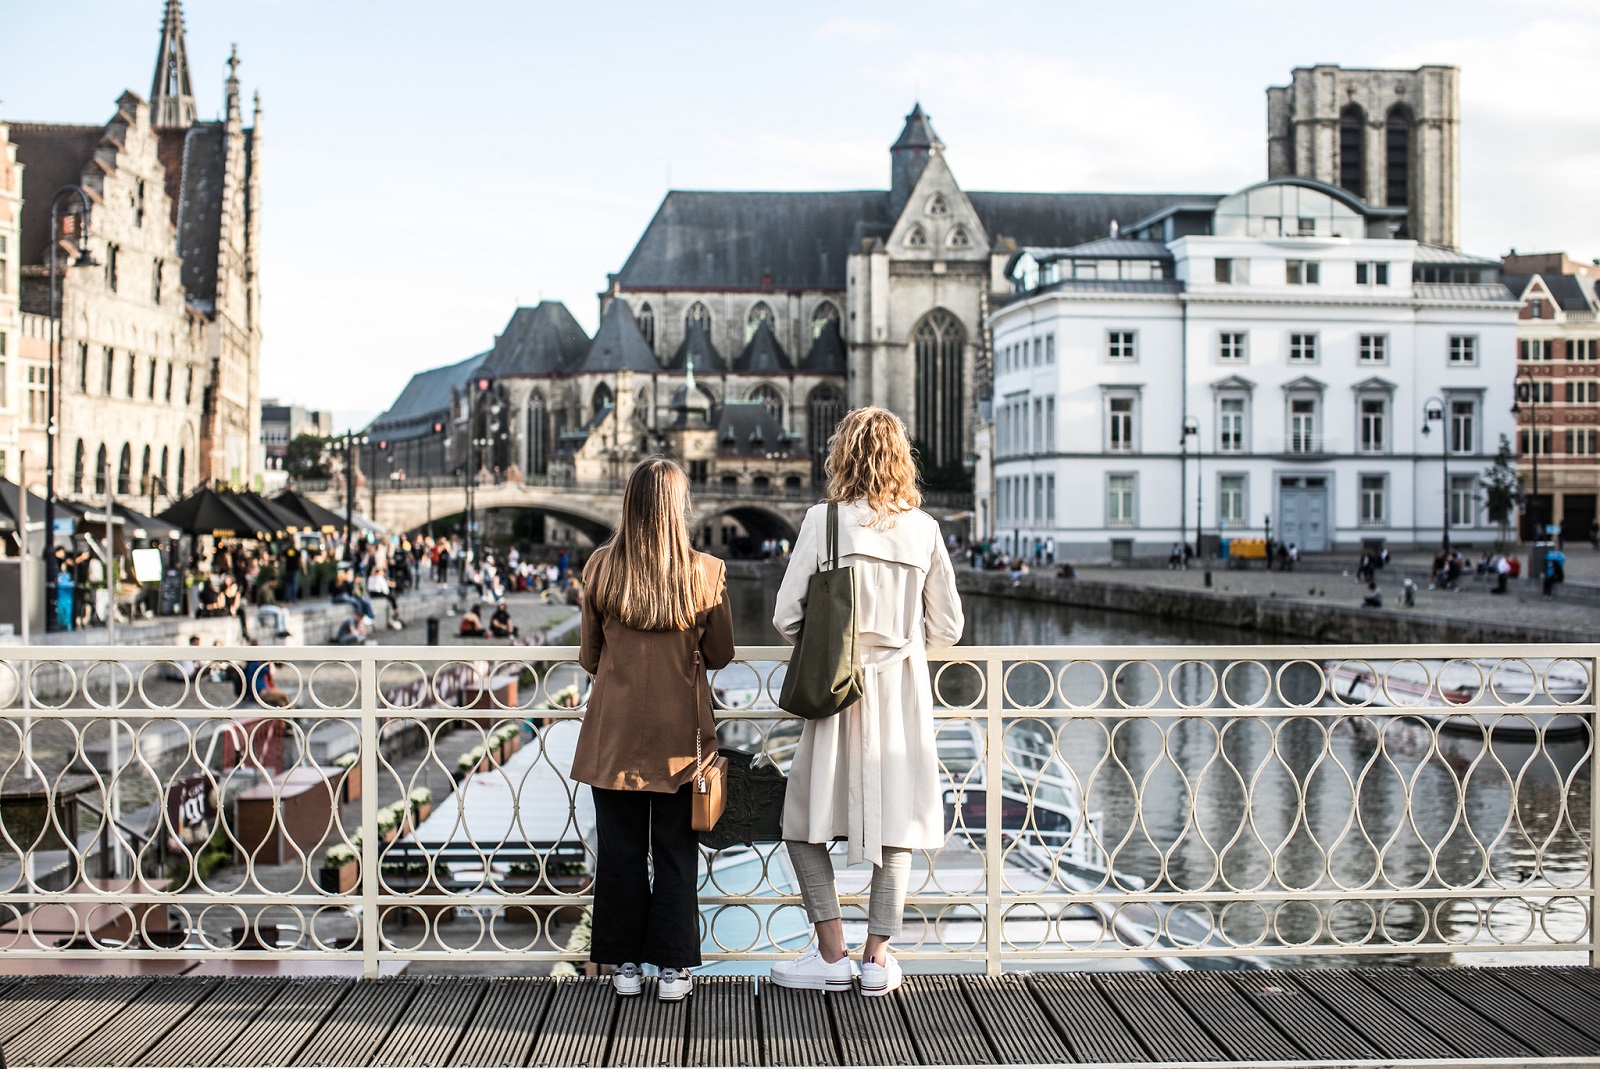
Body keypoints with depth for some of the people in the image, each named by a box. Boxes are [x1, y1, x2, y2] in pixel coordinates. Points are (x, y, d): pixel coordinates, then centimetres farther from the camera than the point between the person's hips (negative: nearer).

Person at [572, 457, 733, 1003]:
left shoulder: (600, 568, -7)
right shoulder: (706, 572, -10)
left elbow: (589, 656, 2)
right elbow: (720, 654, 0)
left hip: (614, 729, 1)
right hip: (680, 730, 0)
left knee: (620, 849, 10)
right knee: (676, 850, 9)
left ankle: (624, 964, 17)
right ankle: (672, 967, 13)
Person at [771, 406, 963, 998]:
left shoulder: (823, 521, -9)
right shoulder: (924, 529, 0)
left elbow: (786, 617, -8)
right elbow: (946, 626, 5)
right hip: (903, 690, 3)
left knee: (806, 821, 10)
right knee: (897, 820, 11)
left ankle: (832, 955, 9)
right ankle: (878, 955, 14)